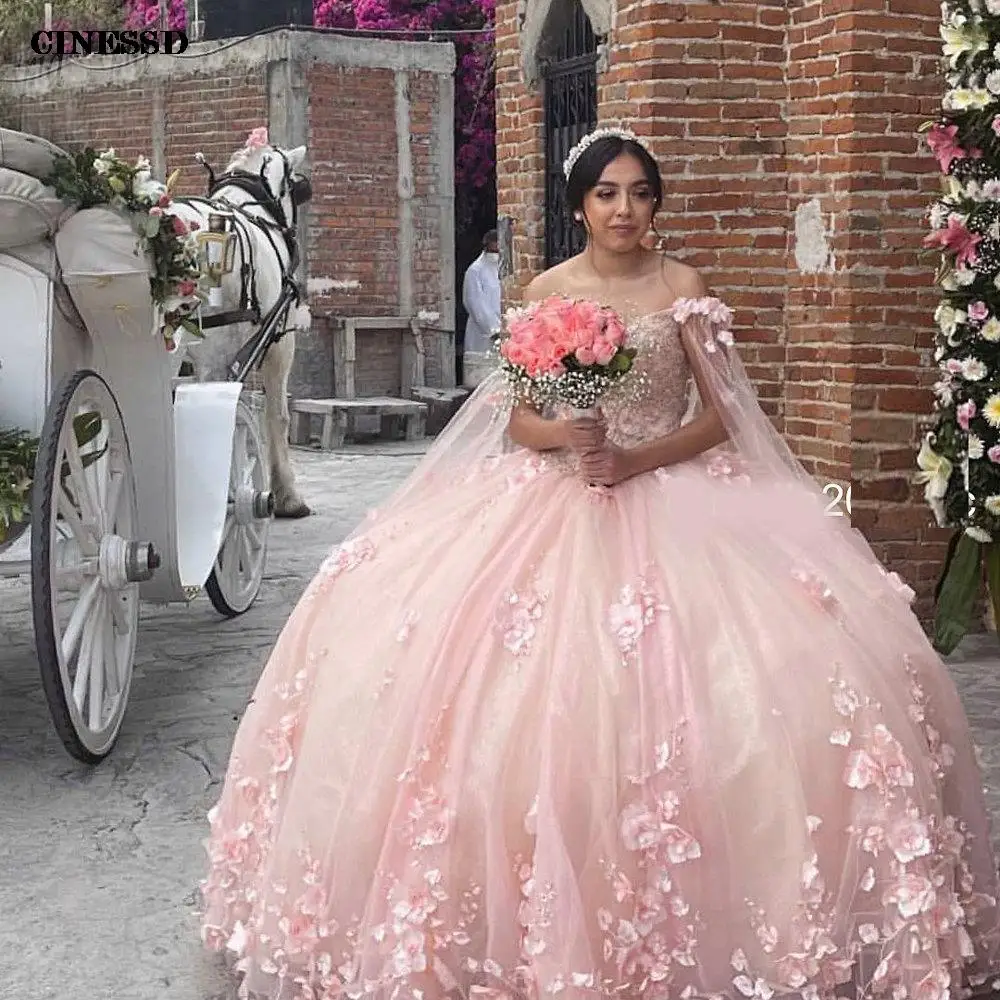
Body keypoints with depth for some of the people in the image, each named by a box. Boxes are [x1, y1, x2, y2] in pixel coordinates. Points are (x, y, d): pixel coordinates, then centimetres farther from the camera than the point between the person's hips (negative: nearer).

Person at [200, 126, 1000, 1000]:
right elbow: (516, 418, 7)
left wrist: (634, 460, -15)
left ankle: (674, 923, -7)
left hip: (671, 493, -1)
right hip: (558, 498, 2)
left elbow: (719, 415, 0)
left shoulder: (683, 288, 5)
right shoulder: (545, 293, 9)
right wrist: (564, 434, -16)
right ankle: (543, 911, -3)